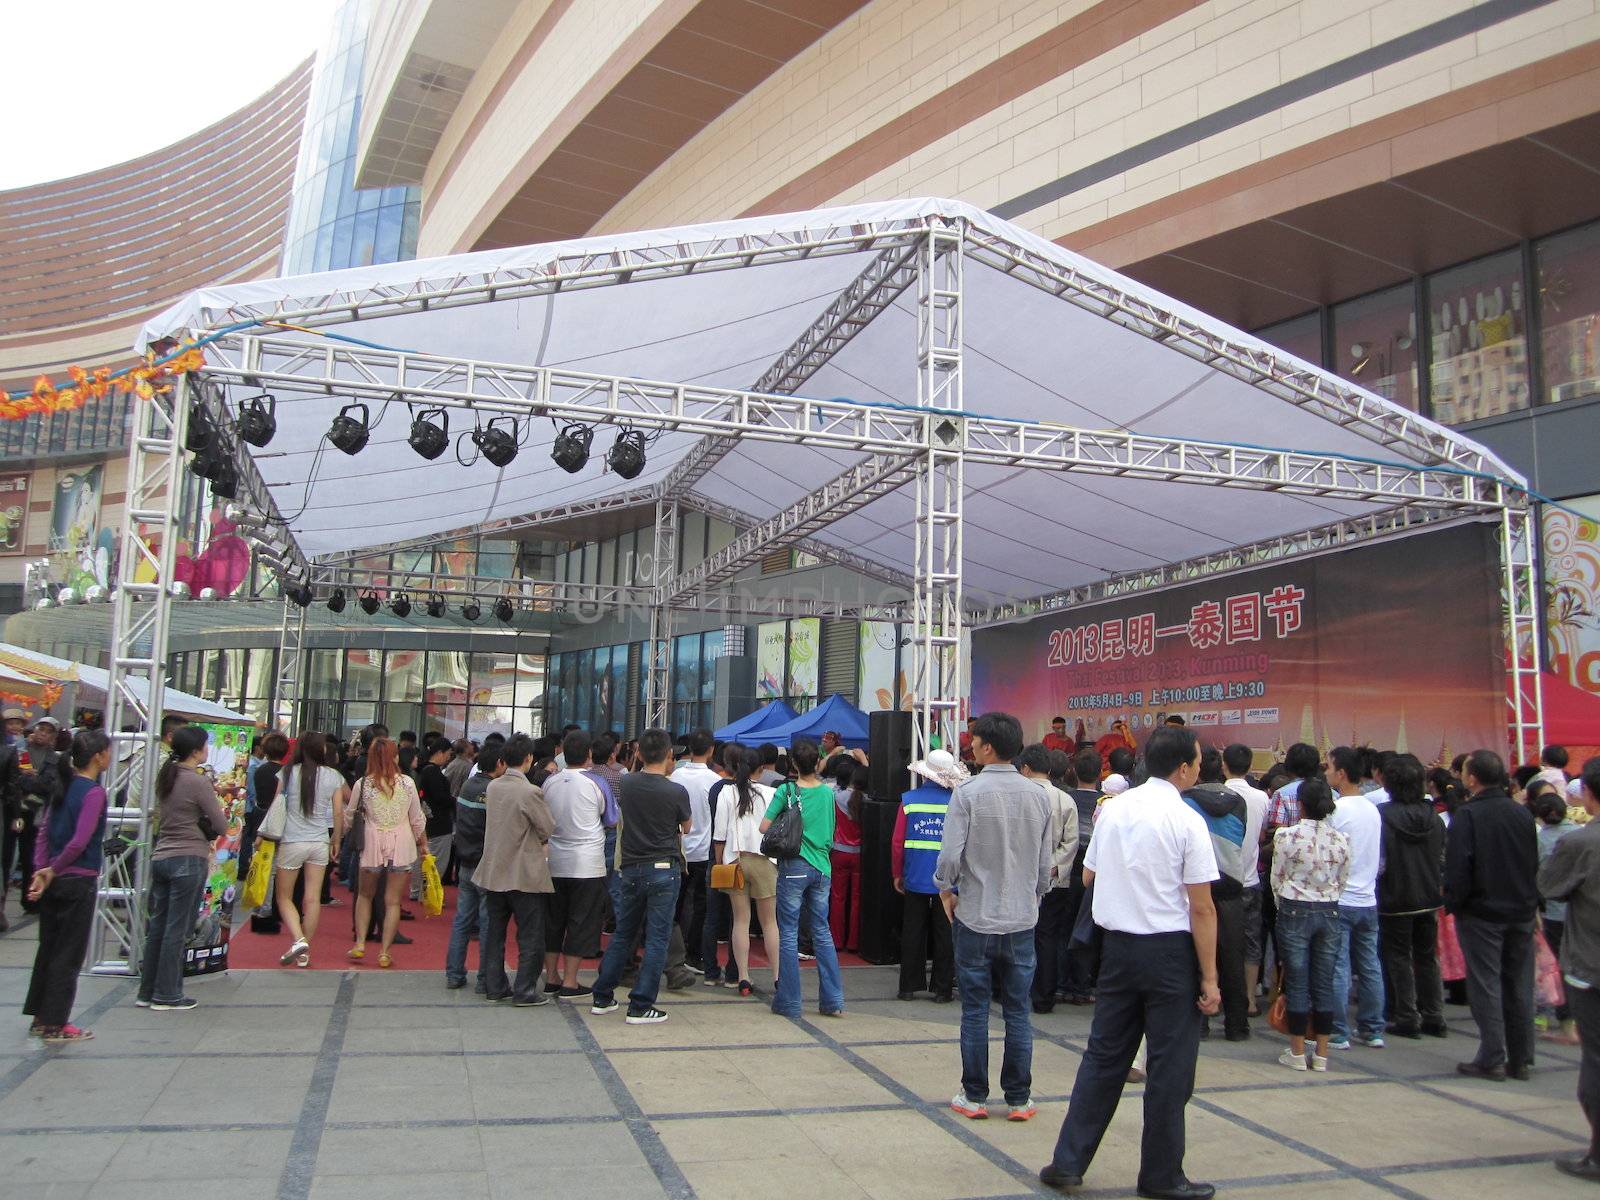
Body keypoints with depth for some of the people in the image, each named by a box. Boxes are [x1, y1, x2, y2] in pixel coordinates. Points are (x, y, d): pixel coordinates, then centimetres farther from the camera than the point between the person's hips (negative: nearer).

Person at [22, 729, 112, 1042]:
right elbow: (80, 841, -22)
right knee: (69, 955, 2)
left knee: (48, 948, 16)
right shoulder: (93, 792, -16)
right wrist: (51, 871, -9)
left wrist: (42, 871, 3)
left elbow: (44, 832, 8)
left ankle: (40, 1018, 26)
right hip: (79, 881, -8)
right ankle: (56, 1025, 8)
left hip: (54, 879, 8)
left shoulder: (65, 786, 8)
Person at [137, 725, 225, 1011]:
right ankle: (167, 995, 8)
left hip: (161, 856, 7)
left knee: (157, 927, 13)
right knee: (177, 930, 1)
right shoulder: (198, 782, -14)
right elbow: (221, 825, -12)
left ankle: (147, 992, 20)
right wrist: (205, 828, 9)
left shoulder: (166, 777, 8)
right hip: (188, 861, -7)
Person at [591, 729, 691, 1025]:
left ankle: (602, 998, 23)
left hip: (631, 868, 5)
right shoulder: (676, 791, -13)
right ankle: (640, 1006, 3)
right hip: (663, 869, -5)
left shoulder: (627, 783, -2)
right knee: (657, 938, 2)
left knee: (623, 933, 17)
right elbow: (687, 827, 5)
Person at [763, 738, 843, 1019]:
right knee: (822, 932, 12)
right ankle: (833, 1000, 13)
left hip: (794, 867, -4)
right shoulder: (828, 792, 3)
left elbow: (764, 827, -12)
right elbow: (831, 834, 12)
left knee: (789, 934, 4)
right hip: (821, 867, 4)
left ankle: (788, 1002, 8)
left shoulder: (786, 791, -10)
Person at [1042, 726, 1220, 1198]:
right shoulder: (1186, 821, -13)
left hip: (1118, 945, 5)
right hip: (1171, 949, -5)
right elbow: (1202, 909, -12)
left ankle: (1068, 1162, 17)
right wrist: (1209, 978, -8)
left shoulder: (1114, 809, 4)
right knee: (1170, 1066, 8)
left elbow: (1089, 875, 16)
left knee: (1104, 1055, 13)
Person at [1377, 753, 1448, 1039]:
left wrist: (1375, 887, -1)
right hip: (1429, 898, 5)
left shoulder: (1383, 815, -18)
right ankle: (1433, 1017, 19)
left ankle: (1407, 1019, 7)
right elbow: (1443, 858, 7)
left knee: (1399, 957, 5)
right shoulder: (1433, 817, 0)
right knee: (1427, 957, 15)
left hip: (1395, 900, -5)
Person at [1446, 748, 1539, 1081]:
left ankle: (1492, 1059, 1)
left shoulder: (1467, 814, -14)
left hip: (1482, 913, -6)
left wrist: (1453, 903, -5)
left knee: (1486, 985, 0)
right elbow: (1535, 863, 13)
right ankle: (1520, 1059, 17)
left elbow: (1457, 866, -17)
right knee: (1519, 986, 11)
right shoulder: (1522, 813, 5)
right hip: (1521, 913, 6)